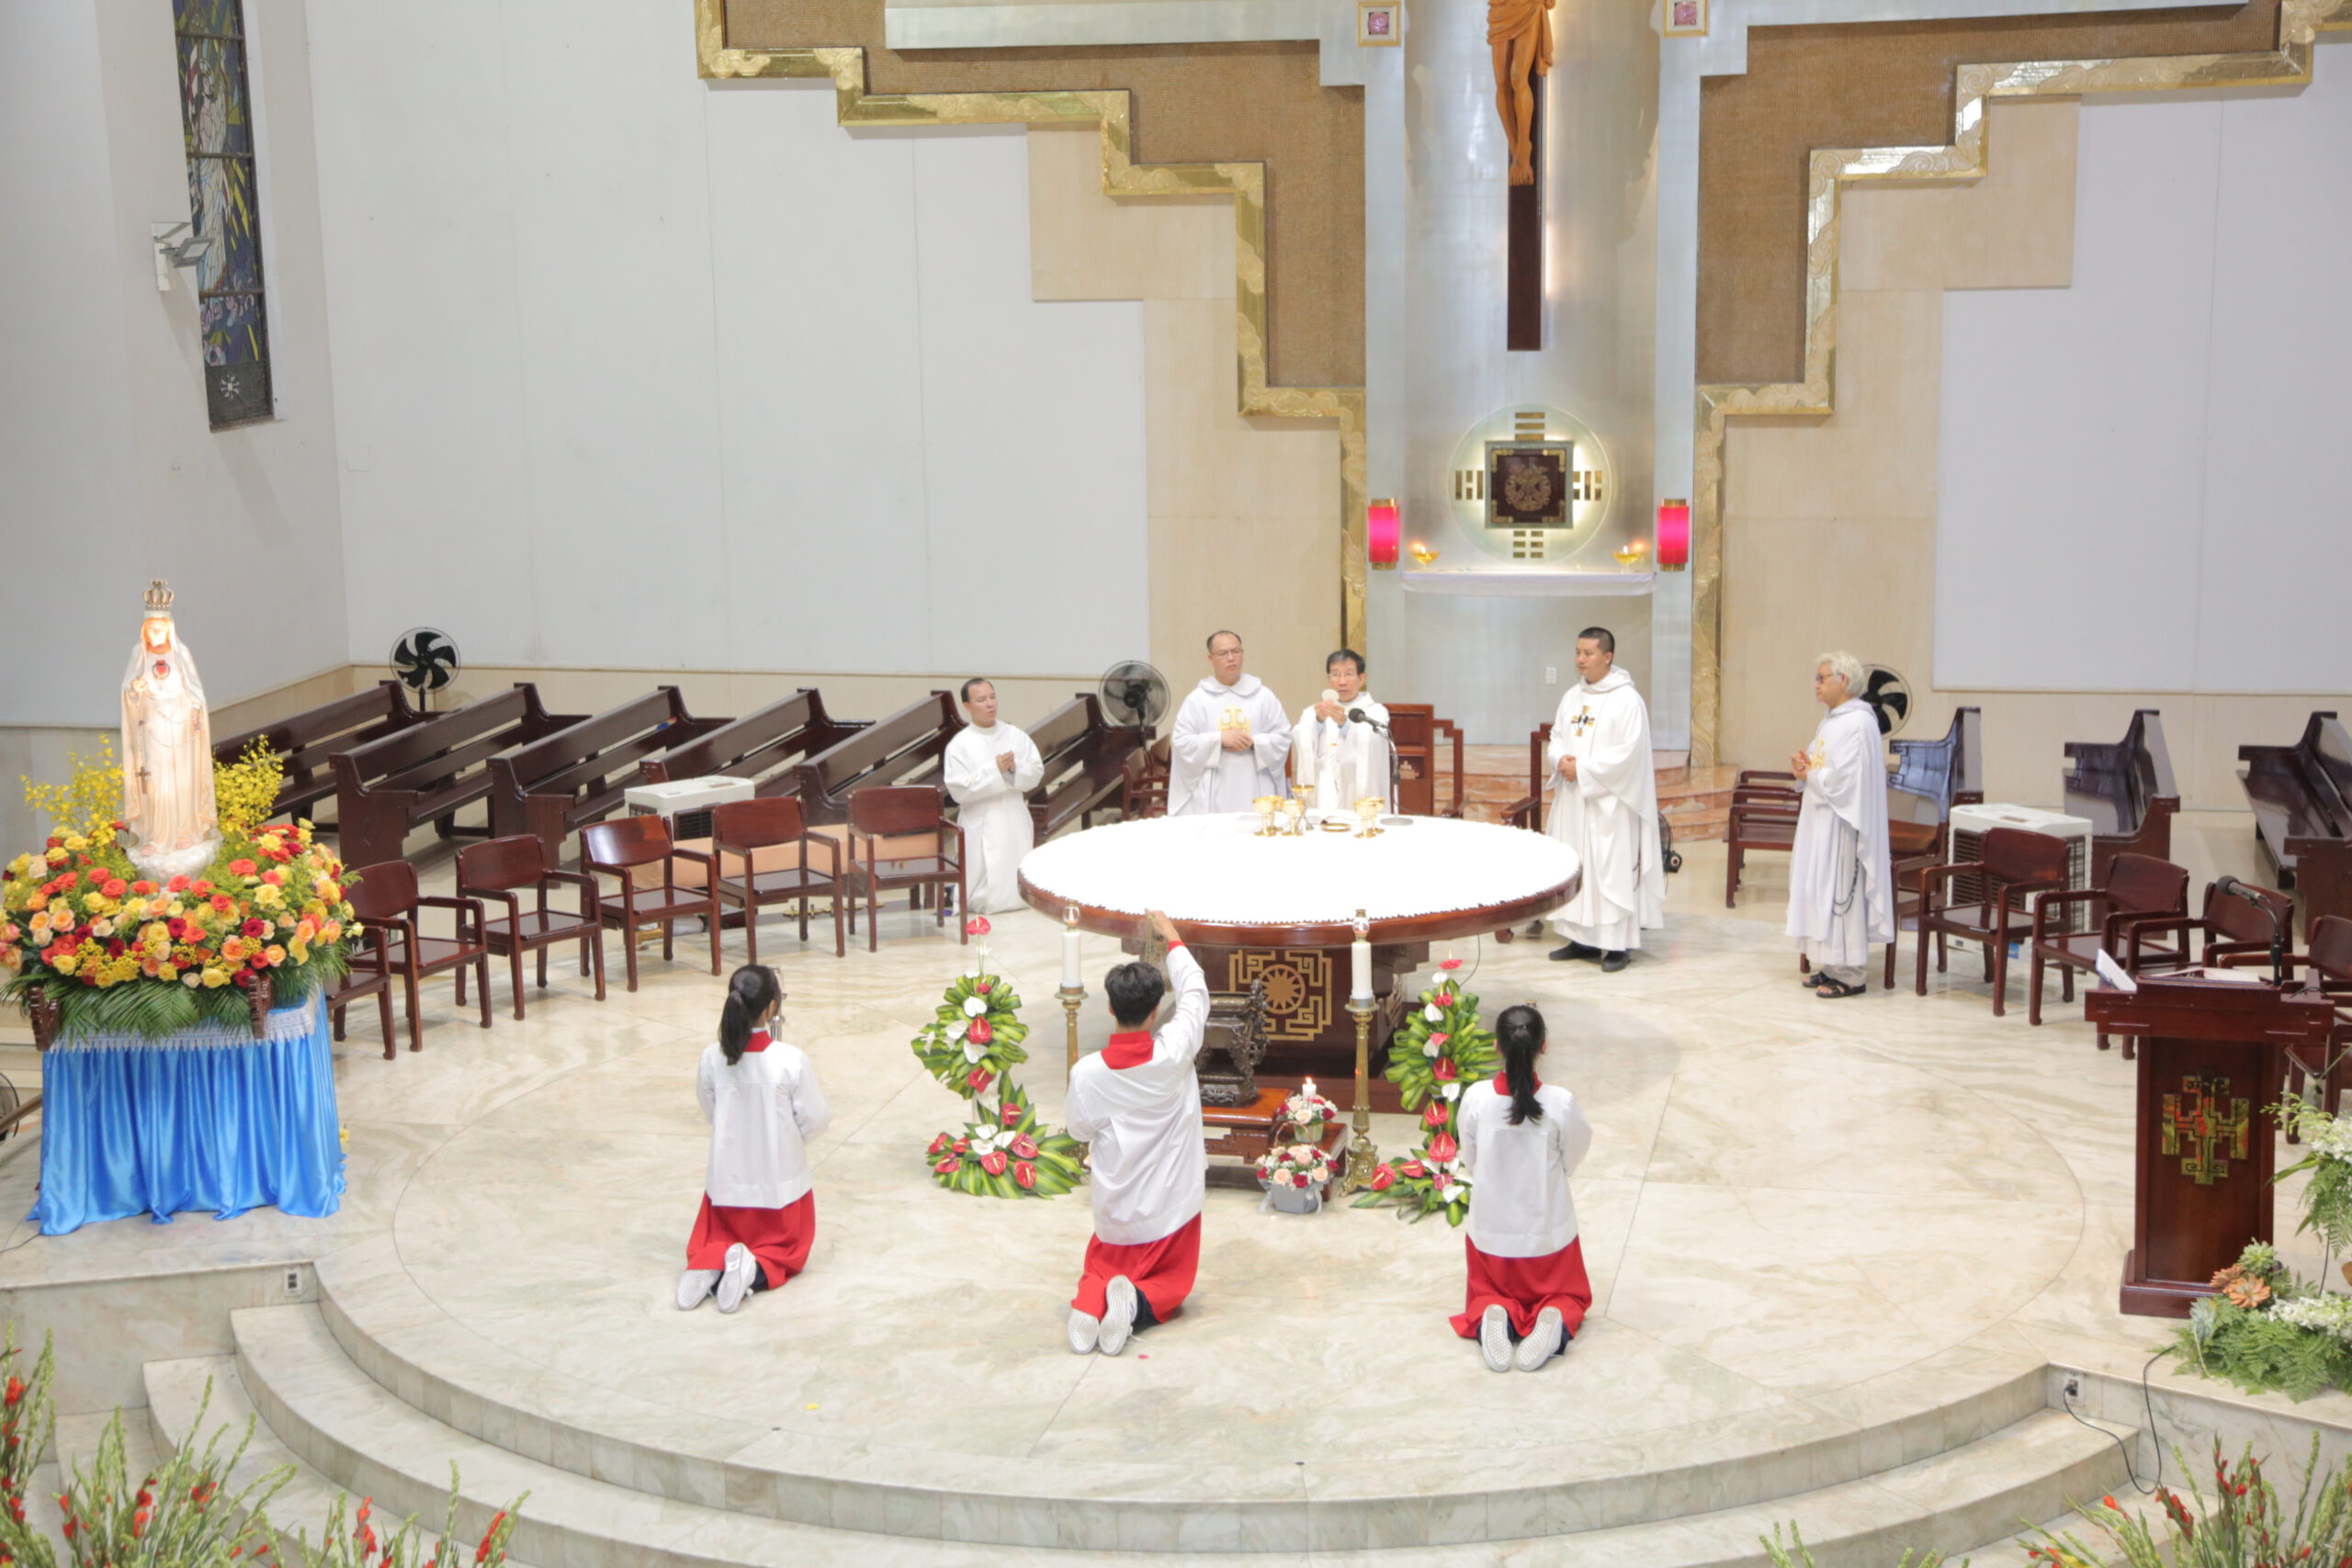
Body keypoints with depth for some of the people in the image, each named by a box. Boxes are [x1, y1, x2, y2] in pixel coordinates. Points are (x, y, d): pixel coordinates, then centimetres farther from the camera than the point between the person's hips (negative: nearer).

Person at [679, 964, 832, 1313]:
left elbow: (710, 1113, 2)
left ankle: (708, 1265, -8)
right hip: (780, 1183, -2)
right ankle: (757, 1271, -14)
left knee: (715, 1239, 26)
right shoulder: (791, 1061, -21)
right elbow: (815, 1120, -11)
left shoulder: (712, 1059, -12)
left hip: (727, 1182, 3)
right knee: (786, 1248, 19)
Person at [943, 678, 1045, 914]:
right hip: (981, 829, -3)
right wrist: (993, 770, -19)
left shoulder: (1017, 736, 6)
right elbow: (958, 789, -12)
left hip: (1015, 823, 3)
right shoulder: (959, 745, -4)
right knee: (989, 898, -4)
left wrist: (1015, 769, -17)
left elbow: (1037, 773, 3)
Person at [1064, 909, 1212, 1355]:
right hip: (1173, 1211, -1)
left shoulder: (1087, 1072, -17)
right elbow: (1195, 991, 0)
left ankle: (1090, 1303, -13)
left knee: (1099, 1273, 24)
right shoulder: (1174, 1054, -17)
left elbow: (1080, 1130, 0)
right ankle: (1138, 1305, -16)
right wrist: (1170, 935, 13)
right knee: (1172, 1285, 19)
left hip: (1115, 1214, 1)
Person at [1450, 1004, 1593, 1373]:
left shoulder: (1475, 1098, -18)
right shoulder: (1561, 1103, -21)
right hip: (1548, 1231, -1)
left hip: (1491, 1229, 1)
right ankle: (1555, 1318, -10)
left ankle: (1493, 1315, -9)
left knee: (1486, 1293, 26)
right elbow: (1571, 1162, -5)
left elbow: (1470, 1163, -4)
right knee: (1568, 1294, 24)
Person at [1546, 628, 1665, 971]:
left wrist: (1582, 769, -17)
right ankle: (1581, 939, 16)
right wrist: (1560, 760, -7)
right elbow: (1556, 737, 16)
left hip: (1609, 802, -7)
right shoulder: (1572, 697, 12)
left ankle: (1616, 944, -1)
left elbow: (1629, 751, -17)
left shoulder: (1627, 700, -11)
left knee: (1610, 868, -6)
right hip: (1573, 800, 7)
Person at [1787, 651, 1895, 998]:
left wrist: (1809, 775, -9)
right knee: (1819, 889, 11)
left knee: (1840, 890, -7)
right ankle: (1829, 966, 18)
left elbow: (1847, 777, -22)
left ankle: (1850, 975, -2)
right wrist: (1805, 767, 0)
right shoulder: (1830, 720, 15)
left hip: (1841, 823, -10)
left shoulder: (1858, 723, -16)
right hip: (1820, 820, 10)